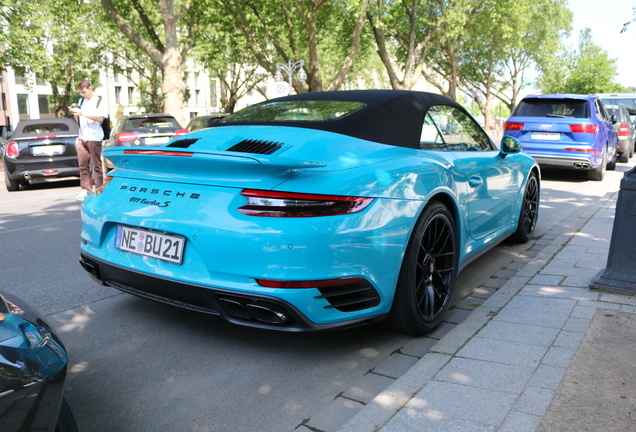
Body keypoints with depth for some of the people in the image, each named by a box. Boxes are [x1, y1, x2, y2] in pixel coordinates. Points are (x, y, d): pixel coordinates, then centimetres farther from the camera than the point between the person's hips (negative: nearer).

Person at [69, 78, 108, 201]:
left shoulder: (99, 102, 1)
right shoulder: (81, 101, 18)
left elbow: (100, 118, -13)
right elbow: (78, 121, 22)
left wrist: (82, 113, -18)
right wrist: (75, 114, 0)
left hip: (94, 138, -5)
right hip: (81, 138, 6)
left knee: (97, 165, -4)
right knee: (83, 165, 2)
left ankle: (99, 190, 0)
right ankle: (86, 189, 5)